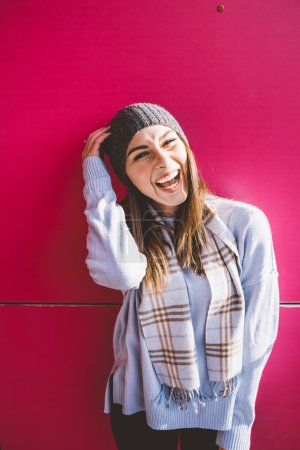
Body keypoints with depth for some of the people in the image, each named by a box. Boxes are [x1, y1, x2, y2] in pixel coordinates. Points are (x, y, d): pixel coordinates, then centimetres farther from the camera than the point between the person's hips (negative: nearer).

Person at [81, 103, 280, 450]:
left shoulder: (244, 223, -15)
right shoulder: (125, 227, -8)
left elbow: (256, 333, -10)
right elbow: (118, 273, -31)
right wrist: (96, 177, -22)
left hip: (219, 408, -1)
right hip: (140, 404, 2)